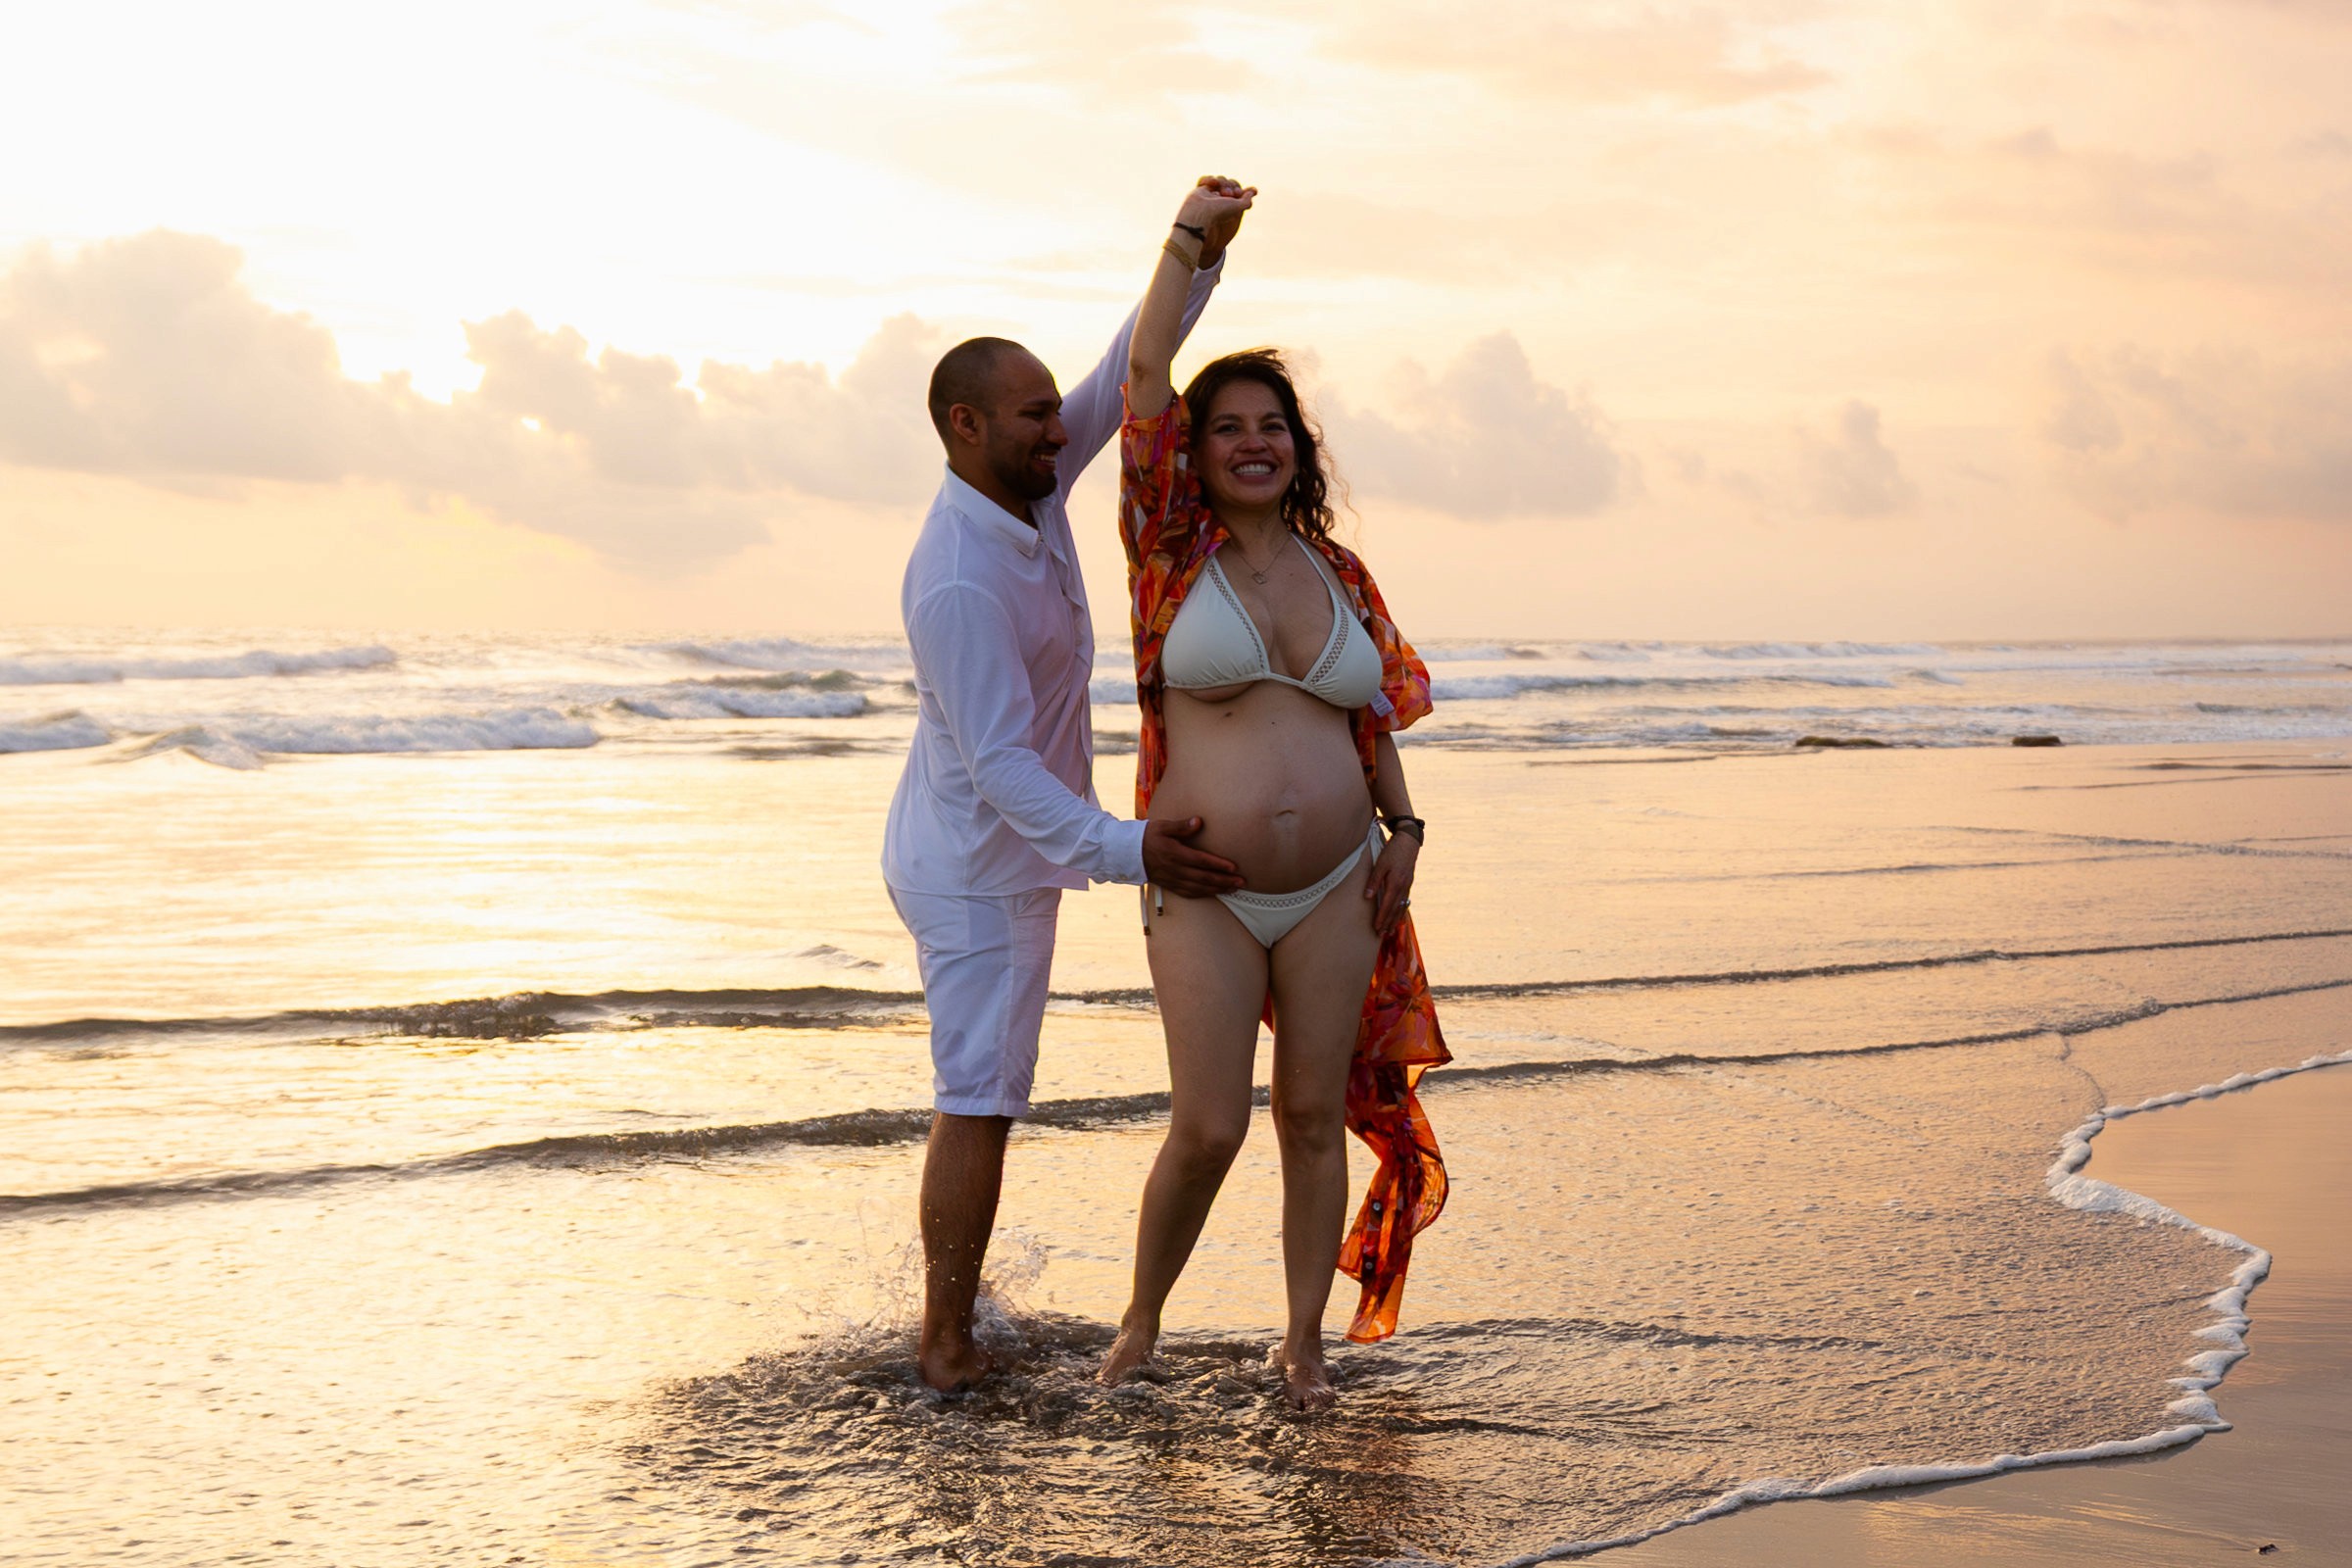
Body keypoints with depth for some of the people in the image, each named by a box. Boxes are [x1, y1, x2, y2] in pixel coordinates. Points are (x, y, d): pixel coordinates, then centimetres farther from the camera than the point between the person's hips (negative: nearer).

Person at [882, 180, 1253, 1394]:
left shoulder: (1026, 490, -2)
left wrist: (1200, 254, -14)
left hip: (1002, 851, 10)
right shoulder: (959, 581, -29)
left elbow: (1129, 374, 0)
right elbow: (1000, 763, -31)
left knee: (981, 1089, 18)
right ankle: (949, 1342, 4)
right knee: (981, 1100, -4)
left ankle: (952, 1304, 29)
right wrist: (1124, 850, -39)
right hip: (979, 867, -10)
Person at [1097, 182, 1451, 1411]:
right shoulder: (1171, 549, -3)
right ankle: (1140, 1324, 17)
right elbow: (1144, 373, -12)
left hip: (1334, 890, 3)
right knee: (1208, 1129, -7)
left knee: (1315, 1115, 6)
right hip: (1206, 891, -3)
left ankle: (1303, 1345, 19)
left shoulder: (1335, 569, 6)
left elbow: (1376, 703, 18)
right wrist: (1191, 239, -12)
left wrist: (1401, 825, 8)